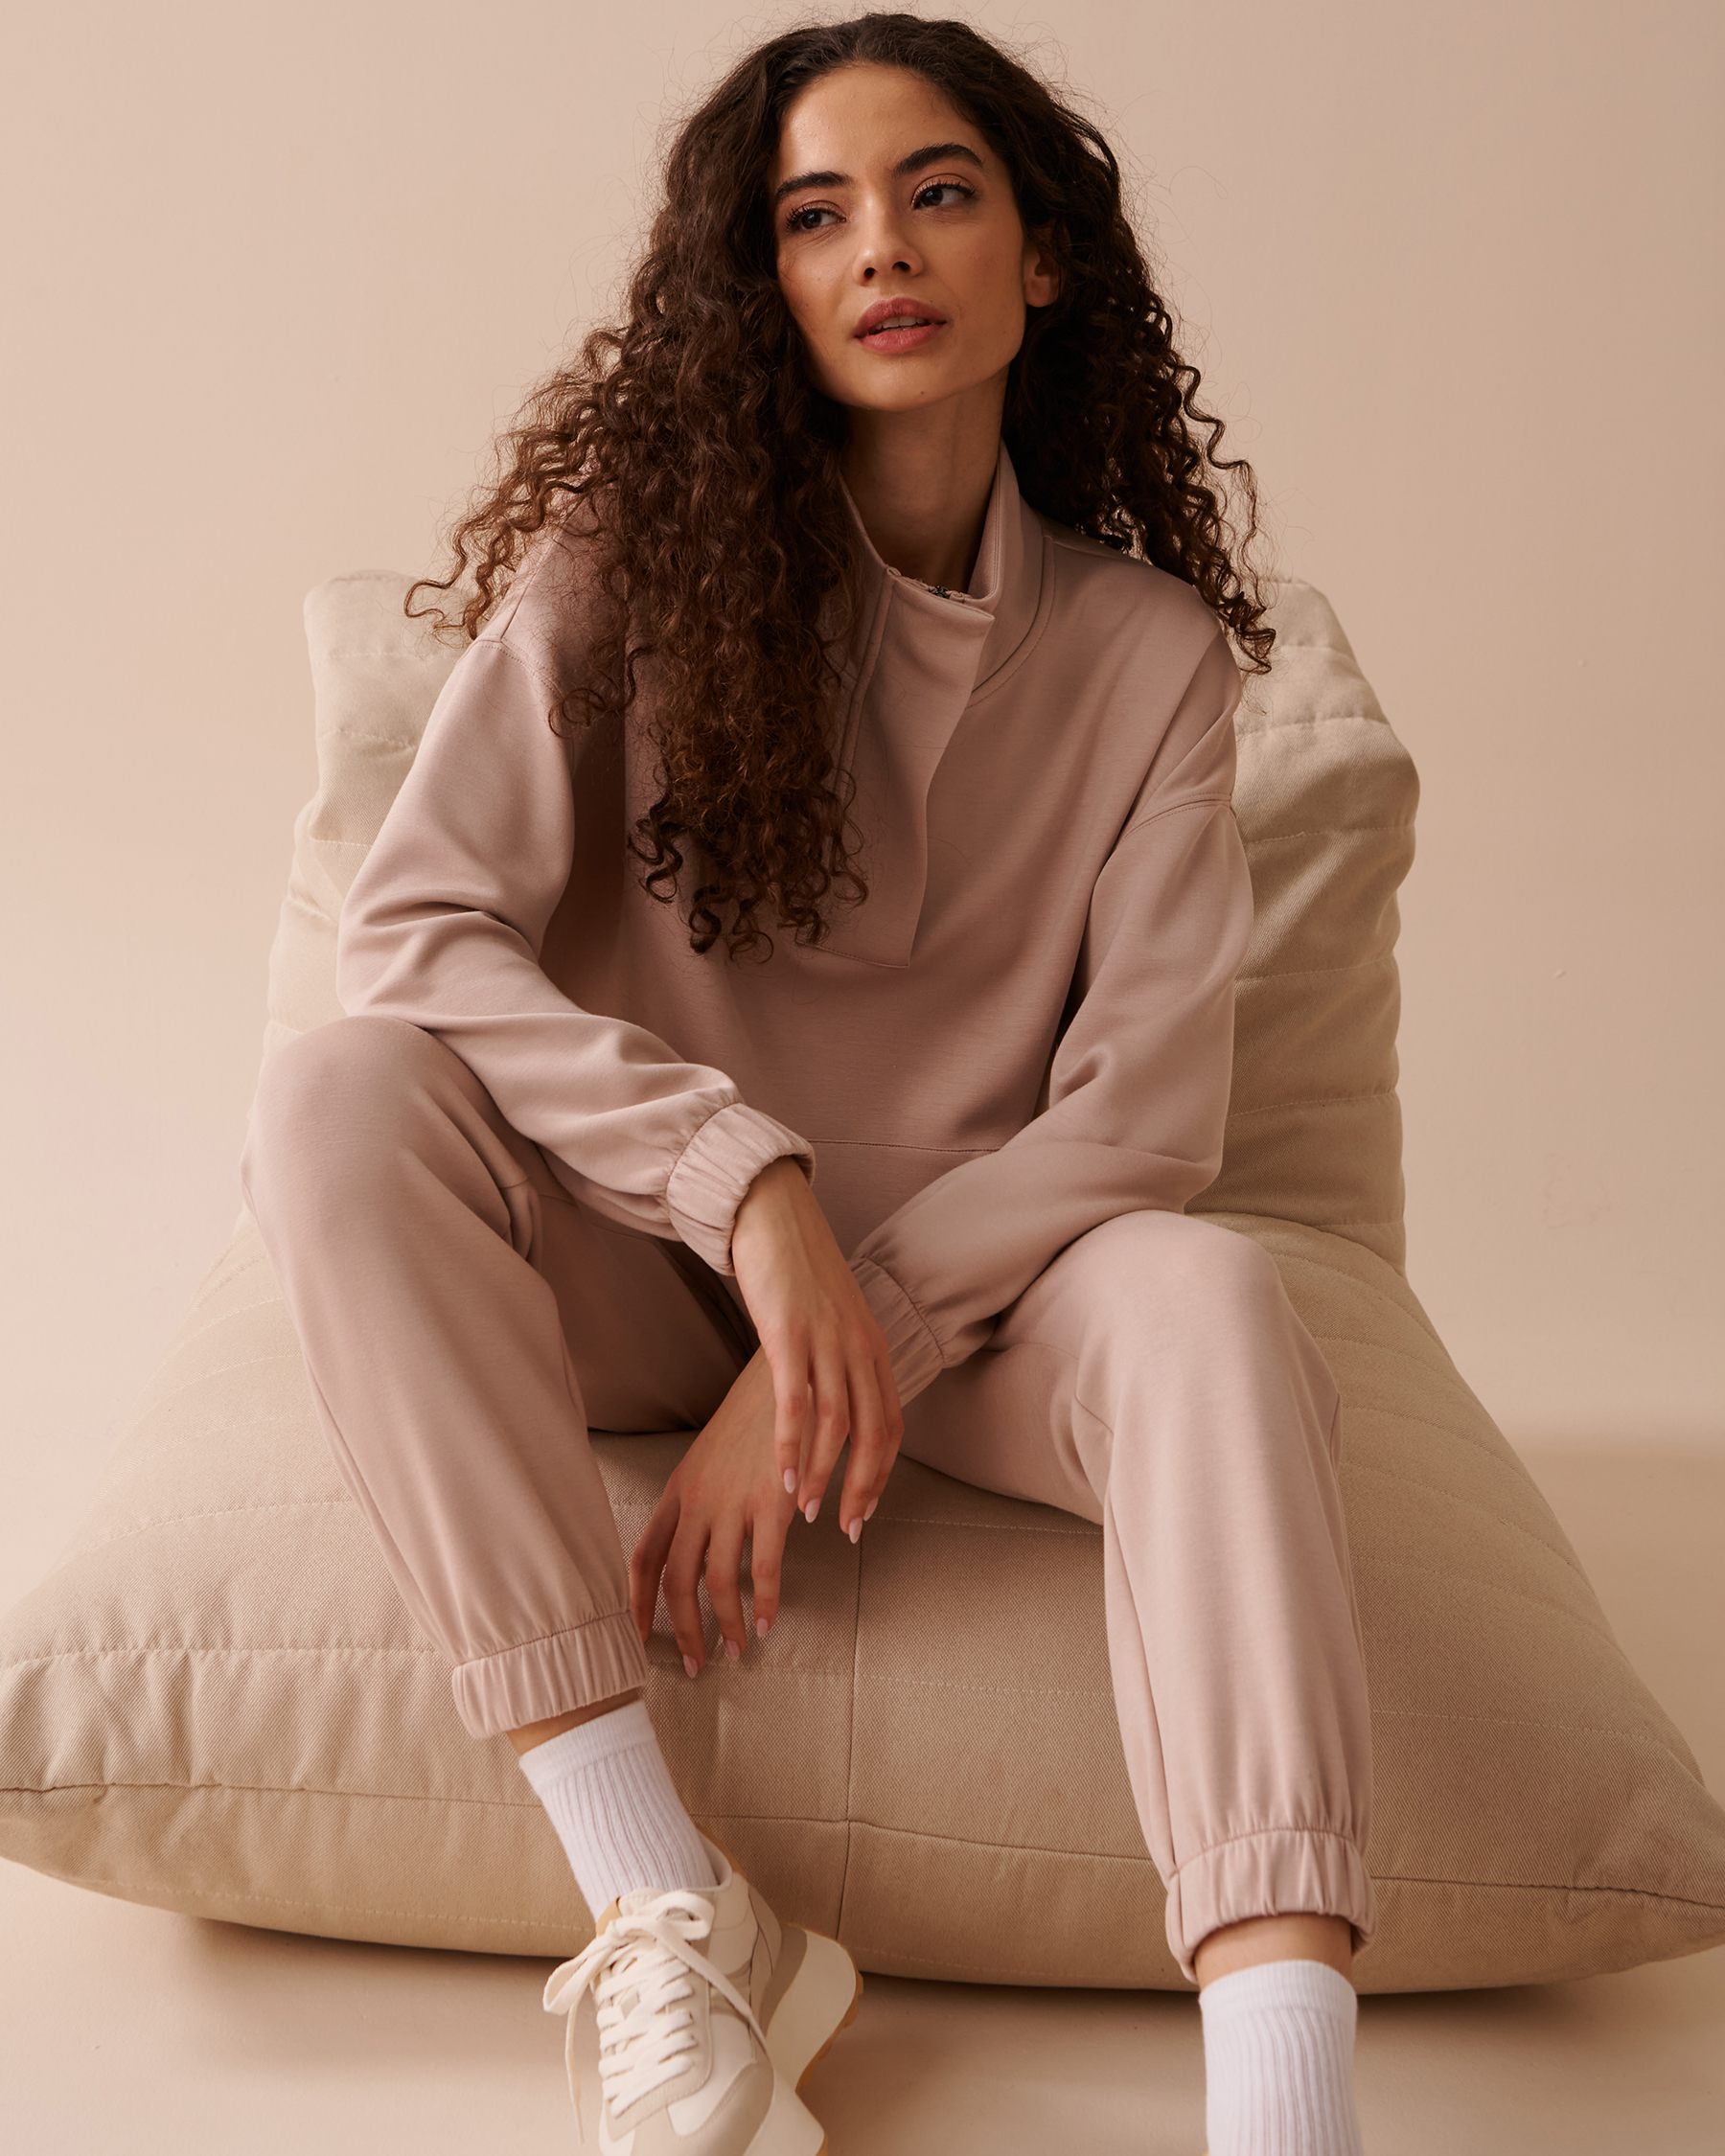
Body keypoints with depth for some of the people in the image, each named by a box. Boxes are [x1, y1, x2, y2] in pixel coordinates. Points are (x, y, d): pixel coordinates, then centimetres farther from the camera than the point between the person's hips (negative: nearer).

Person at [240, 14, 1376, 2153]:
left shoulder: (1147, 648, -3)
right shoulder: (634, 556, -5)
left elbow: (1145, 1107, -10)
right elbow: (412, 927, -15)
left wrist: (853, 1339, -22)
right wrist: (747, 1177, -27)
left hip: (977, 1271, 0)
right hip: (643, 1261, 0)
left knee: (1207, 1294, -32)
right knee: (338, 1101, -29)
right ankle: (664, 1916, -33)